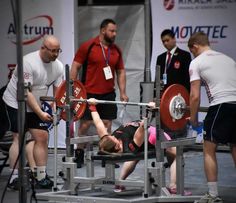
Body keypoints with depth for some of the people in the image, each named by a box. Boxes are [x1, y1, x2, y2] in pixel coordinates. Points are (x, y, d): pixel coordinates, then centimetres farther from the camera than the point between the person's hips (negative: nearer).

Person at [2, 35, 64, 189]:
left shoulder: (58, 66, -4)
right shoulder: (29, 62, -25)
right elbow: (26, 92, -27)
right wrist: (40, 113, -31)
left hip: (36, 106, 7)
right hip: (17, 103, -7)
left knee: (42, 137, 1)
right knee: (19, 138, -13)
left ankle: (41, 178, 5)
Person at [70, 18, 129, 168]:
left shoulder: (116, 50, 9)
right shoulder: (88, 47, -5)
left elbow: (121, 72, 14)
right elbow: (75, 67, -3)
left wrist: (123, 92, 6)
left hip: (108, 94, 4)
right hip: (89, 93, -4)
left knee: (107, 124, 4)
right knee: (86, 124, -1)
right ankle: (79, 156, 8)